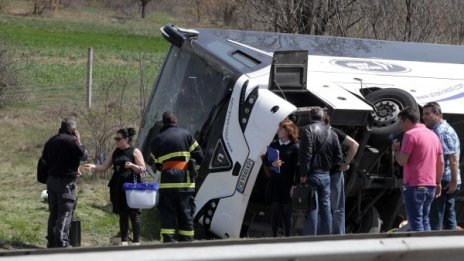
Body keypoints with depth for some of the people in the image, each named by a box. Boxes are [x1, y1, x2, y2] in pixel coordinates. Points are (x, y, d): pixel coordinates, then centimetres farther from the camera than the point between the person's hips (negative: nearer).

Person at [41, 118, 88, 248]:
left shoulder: (51, 141, 10)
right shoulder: (71, 141, -14)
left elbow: (44, 159, 15)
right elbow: (84, 156, -6)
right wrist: (79, 142, 5)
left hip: (51, 180, 7)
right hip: (66, 182, -7)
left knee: (54, 213, 15)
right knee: (65, 213, -5)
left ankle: (51, 242, 19)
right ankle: (62, 243, -10)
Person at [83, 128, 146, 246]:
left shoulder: (135, 152, -1)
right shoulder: (116, 152, 15)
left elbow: (143, 168, -5)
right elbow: (104, 167, 12)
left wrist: (132, 165, -23)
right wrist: (93, 167, -5)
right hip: (118, 188, 6)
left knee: (133, 214, -3)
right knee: (122, 214, 8)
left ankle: (136, 241, 1)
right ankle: (124, 241, 13)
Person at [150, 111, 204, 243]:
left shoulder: (157, 140, 6)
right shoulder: (186, 134, 4)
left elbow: (156, 164, 8)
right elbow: (199, 157, 1)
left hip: (167, 182, 0)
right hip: (186, 182, 0)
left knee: (167, 214, 2)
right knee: (186, 214, 6)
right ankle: (187, 242, 6)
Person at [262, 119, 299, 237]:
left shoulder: (294, 147, -6)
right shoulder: (274, 145, 8)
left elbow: (297, 167, -8)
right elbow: (265, 160, 12)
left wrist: (294, 185, -13)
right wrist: (272, 164, -12)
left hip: (288, 183, -4)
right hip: (275, 182, 4)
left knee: (286, 210, 1)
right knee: (275, 209, 5)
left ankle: (287, 235, 10)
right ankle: (274, 235, 11)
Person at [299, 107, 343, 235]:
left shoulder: (308, 130, -7)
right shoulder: (331, 132, 13)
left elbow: (306, 153, -16)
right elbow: (338, 156, 11)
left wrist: (303, 174, -15)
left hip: (312, 175, -6)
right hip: (326, 175, 6)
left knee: (312, 209, -7)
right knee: (326, 209, 11)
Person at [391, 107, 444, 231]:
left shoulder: (410, 135, -11)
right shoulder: (433, 135, 14)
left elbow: (402, 161, -16)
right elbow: (441, 162, 15)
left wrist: (396, 149, 3)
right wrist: (438, 183, 20)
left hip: (414, 185, -8)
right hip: (431, 185, 8)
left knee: (416, 222, -5)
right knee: (425, 220, 14)